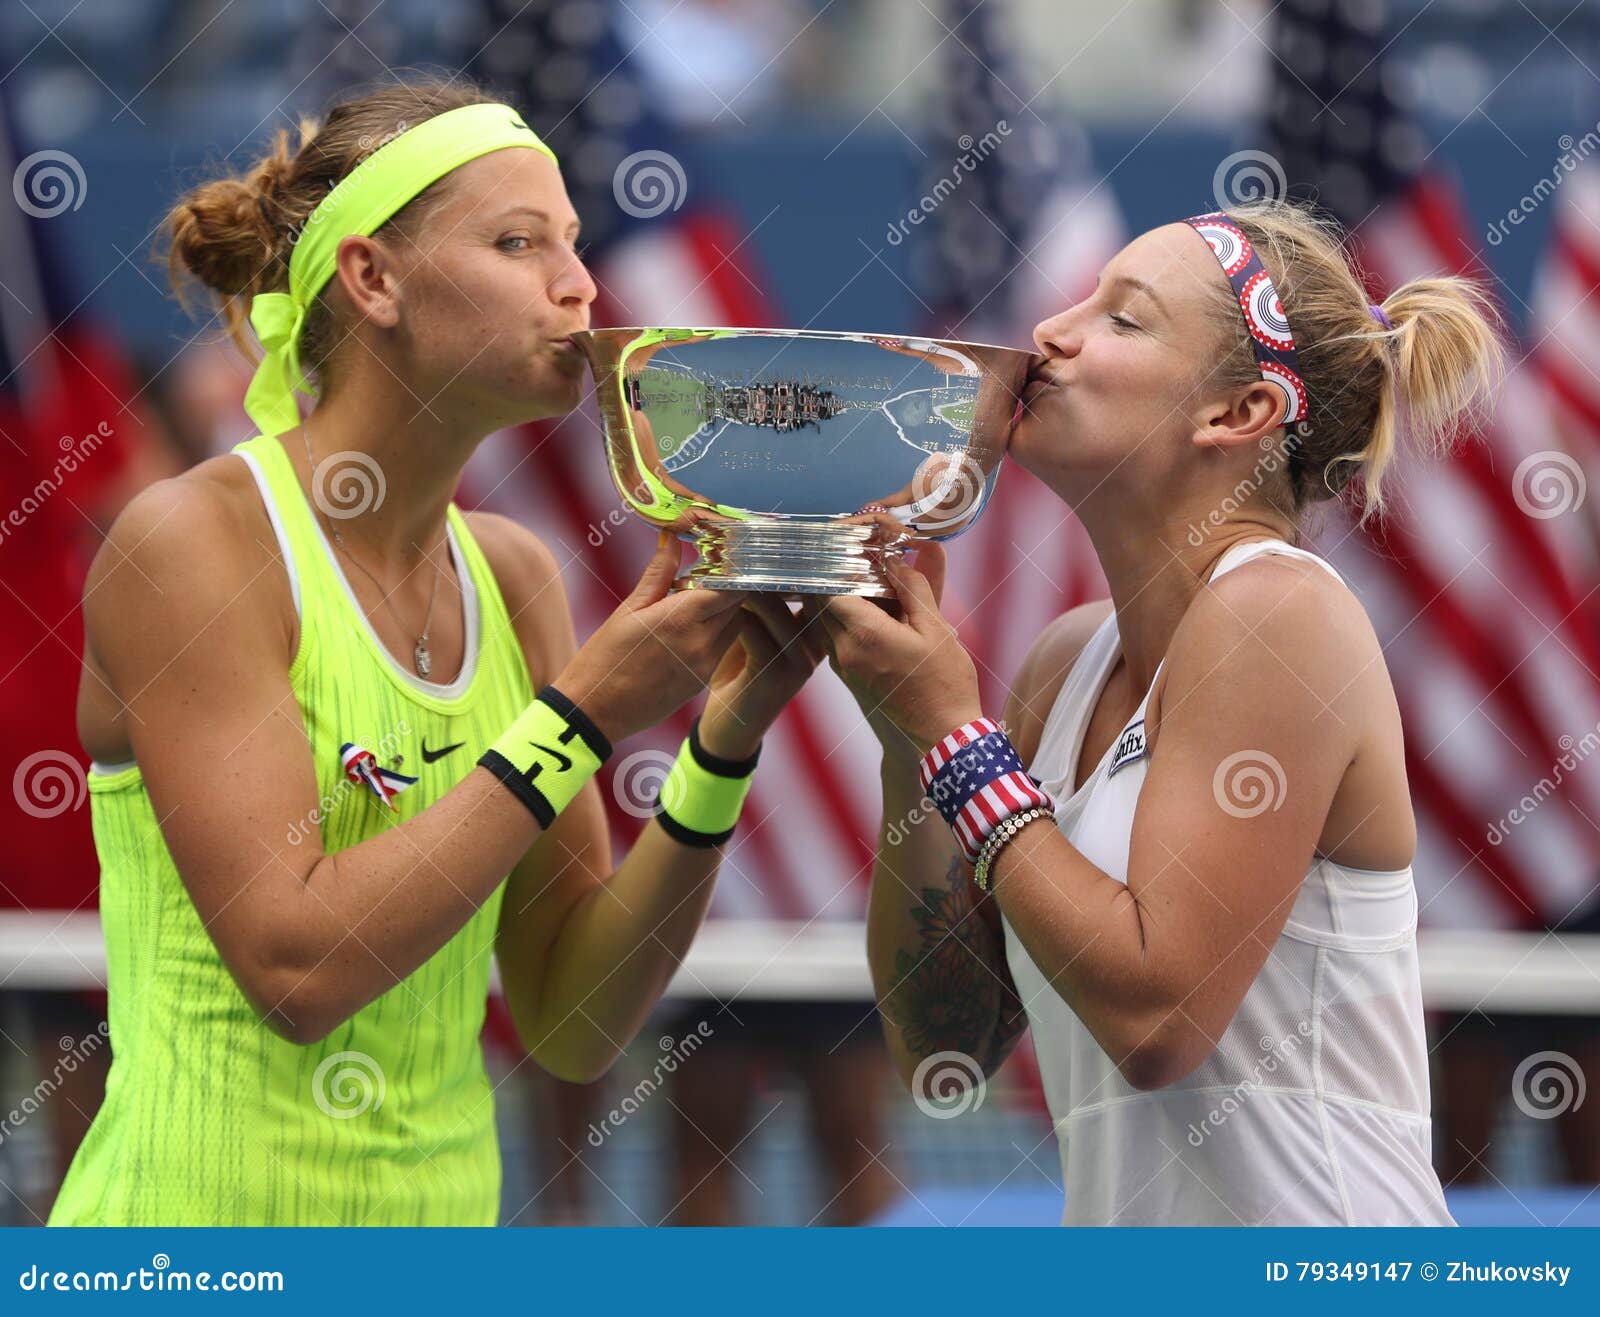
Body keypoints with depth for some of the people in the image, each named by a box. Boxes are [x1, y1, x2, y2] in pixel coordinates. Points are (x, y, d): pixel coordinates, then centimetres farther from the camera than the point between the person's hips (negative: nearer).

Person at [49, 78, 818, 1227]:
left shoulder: (514, 579, 5)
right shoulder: (194, 539, -12)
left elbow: (574, 1030, 2)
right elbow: (297, 967, -20)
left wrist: (726, 741, -9)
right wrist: (583, 716, -19)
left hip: (441, 1213, 6)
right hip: (202, 1218, -6)